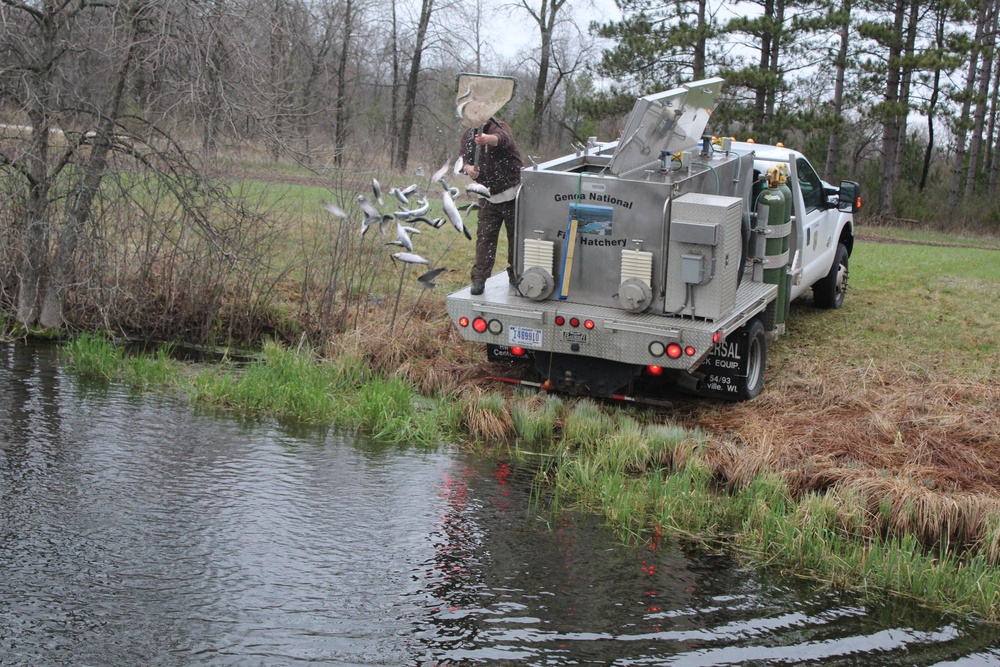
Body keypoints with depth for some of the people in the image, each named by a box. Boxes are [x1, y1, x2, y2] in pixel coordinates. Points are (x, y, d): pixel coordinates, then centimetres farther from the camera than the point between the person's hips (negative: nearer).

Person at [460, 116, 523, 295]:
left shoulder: (498, 127, -15)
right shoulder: (468, 136, 5)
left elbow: (502, 139, -39)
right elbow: (465, 160, 6)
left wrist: (487, 139, -64)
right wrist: (469, 168, -21)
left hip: (512, 193, -4)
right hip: (489, 197, 4)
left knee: (516, 235, 4)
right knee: (485, 237, -2)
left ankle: (515, 276, 18)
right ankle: (479, 278, -1)